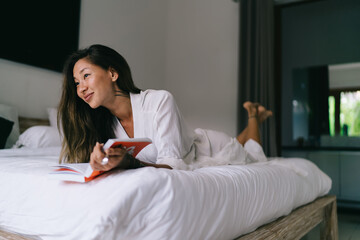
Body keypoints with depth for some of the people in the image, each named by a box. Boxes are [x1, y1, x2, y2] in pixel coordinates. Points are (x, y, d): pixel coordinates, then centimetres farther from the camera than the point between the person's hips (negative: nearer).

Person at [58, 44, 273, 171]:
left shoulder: (160, 101, -38)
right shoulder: (102, 123, -19)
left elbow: (173, 164, -42)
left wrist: (128, 163, -61)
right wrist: (103, 159, -39)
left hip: (211, 147, -5)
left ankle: (253, 116, 44)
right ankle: (251, 116, 48)